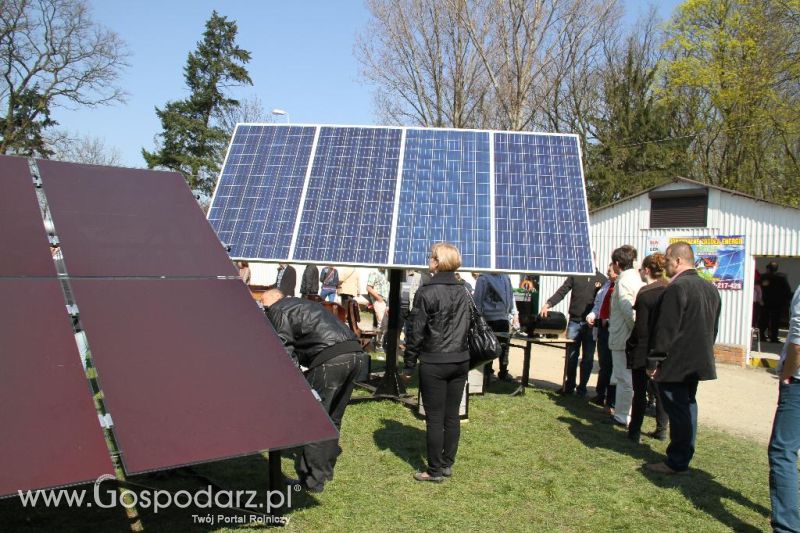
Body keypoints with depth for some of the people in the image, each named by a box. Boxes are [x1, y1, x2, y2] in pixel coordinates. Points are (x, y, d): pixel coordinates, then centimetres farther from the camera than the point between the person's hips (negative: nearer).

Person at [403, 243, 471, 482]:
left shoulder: (426, 292, -12)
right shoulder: (463, 292, 7)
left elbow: (417, 331, -10)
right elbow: (467, 326, 14)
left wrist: (409, 364, -3)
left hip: (434, 363, -6)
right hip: (460, 361, 6)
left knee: (435, 418, 2)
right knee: (452, 415, 12)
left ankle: (435, 470, 10)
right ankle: (447, 464, 22)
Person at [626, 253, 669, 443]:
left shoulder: (645, 293, -17)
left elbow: (641, 327, -17)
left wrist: (630, 345, -5)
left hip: (644, 351, -6)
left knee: (640, 392, 4)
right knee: (661, 390, 15)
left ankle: (635, 431, 10)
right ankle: (661, 430, 22)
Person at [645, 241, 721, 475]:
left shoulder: (676, 288, -19)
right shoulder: (710, 288, 11)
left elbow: (665, 330, -21)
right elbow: (714, 327, 17)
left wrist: (654, 361, -15)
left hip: (675, 364, -9)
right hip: (698, 361, 9)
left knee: (678, 411, -2)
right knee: (688, 406, 17)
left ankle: (677, 462, 6)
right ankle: (684, 456, 27)